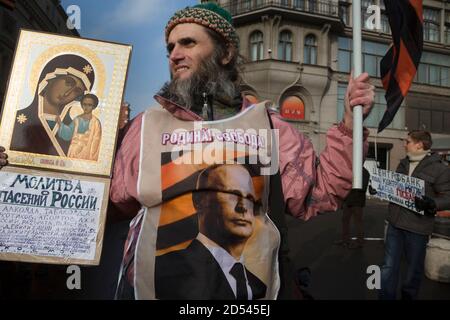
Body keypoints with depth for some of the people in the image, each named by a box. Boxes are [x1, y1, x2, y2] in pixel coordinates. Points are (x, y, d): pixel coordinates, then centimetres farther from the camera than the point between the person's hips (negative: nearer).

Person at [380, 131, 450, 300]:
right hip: (395, 223, 5)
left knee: (414, 268, 12)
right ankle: (386, 297, 19)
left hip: (417, 227, -5)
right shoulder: (403, 164, 11)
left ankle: (408, 296, 32)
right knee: (389, 266, 8)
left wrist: (432, 203, -29)